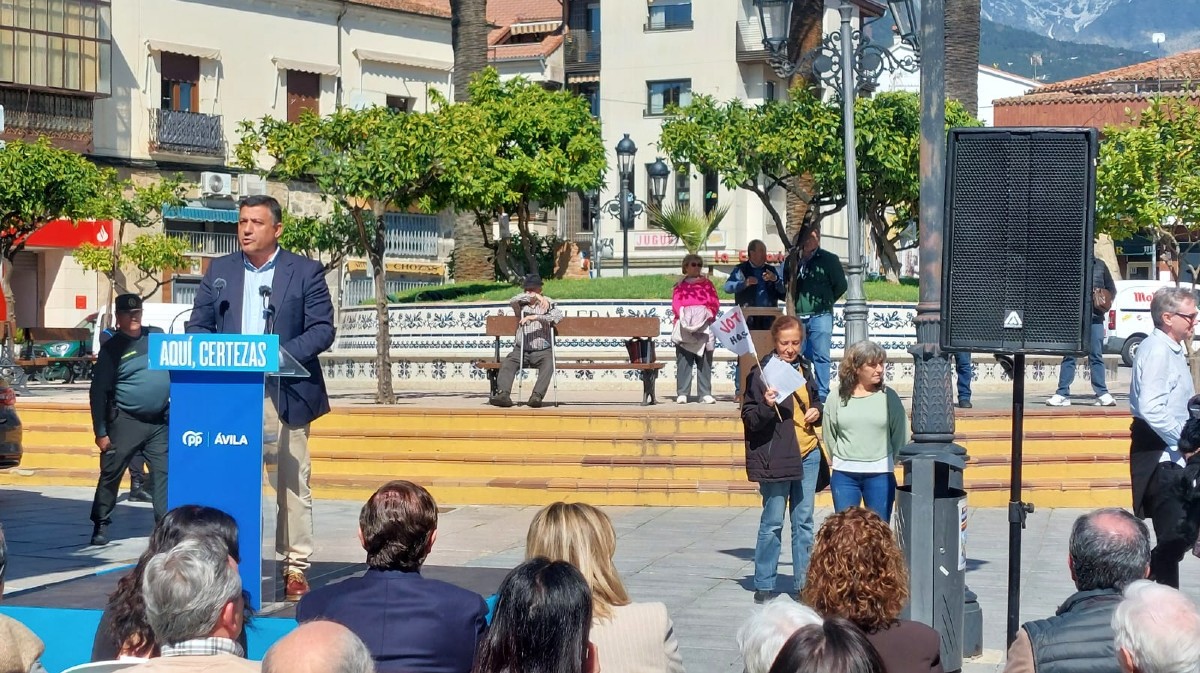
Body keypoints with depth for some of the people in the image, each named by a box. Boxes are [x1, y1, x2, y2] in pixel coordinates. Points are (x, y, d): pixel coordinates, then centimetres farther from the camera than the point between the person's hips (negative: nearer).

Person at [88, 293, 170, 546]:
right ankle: (100, 525, 11)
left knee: (164, 473, -2)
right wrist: (101, 432, -6)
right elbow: (98, 392, -2)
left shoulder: (157, 336, 10)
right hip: (125, 422, -3)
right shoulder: (112, 349, -2)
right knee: (110, 475, 0)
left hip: (159, 422, 3)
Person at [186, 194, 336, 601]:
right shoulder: (219, 271, 13)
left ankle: (295, 568, 6)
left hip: (285, 394, -2)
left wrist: (283, 353, -17)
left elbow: (322, 330, -2)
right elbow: (197, 326, 11)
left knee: (292, 484, 0)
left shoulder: (306, 272, 4)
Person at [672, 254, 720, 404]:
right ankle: (682, 393, -4)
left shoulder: (707, 284, 17)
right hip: (685, 328, -1)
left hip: (704, 326, 1)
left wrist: (709, 313, -9)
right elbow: (676, 304, 6)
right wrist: (683, 315, -12)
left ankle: (705, 394, -2)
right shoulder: (680, 285, 14)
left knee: (705, 361, -2)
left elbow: (715, 303, 10)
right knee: (683, 361, -5)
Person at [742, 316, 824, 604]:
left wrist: (817, 411, 5)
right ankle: (764, 586, 8)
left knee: (803, 521, 10)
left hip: (807, 454, 6)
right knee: (773, 522, -1)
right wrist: (766, 406, -28)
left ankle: (803, 583, 17)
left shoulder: (803, 368, 11)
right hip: (775, 457, -6)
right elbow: (749, 419, -9)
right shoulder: (761, 373, -9)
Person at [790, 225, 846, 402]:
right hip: (798, 317, 4)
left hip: (820, 316, -4)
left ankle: (822, 394, 0)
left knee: (820, 357, -3)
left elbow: (840, 285, 5)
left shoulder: (829, 259, 3)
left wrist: (826, 302, 6)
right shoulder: (794, 260, 13)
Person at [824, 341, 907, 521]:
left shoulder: (888, 397, -2)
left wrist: (886, 463, 6)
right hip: (844, 475, 1)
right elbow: (830, 436, 10)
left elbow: (901, 435, 3)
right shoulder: (838, 397, 1)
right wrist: (842, 460, 10)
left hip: (879, 474, -1)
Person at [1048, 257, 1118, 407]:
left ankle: (1102, 394, 8)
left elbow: (1112, 289, 18)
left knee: (1096, 356, 5)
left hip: (1095, 317, 2)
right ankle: (1063, 394, 3)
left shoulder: (1099, 265, 11)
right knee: (1069, 356, 0)